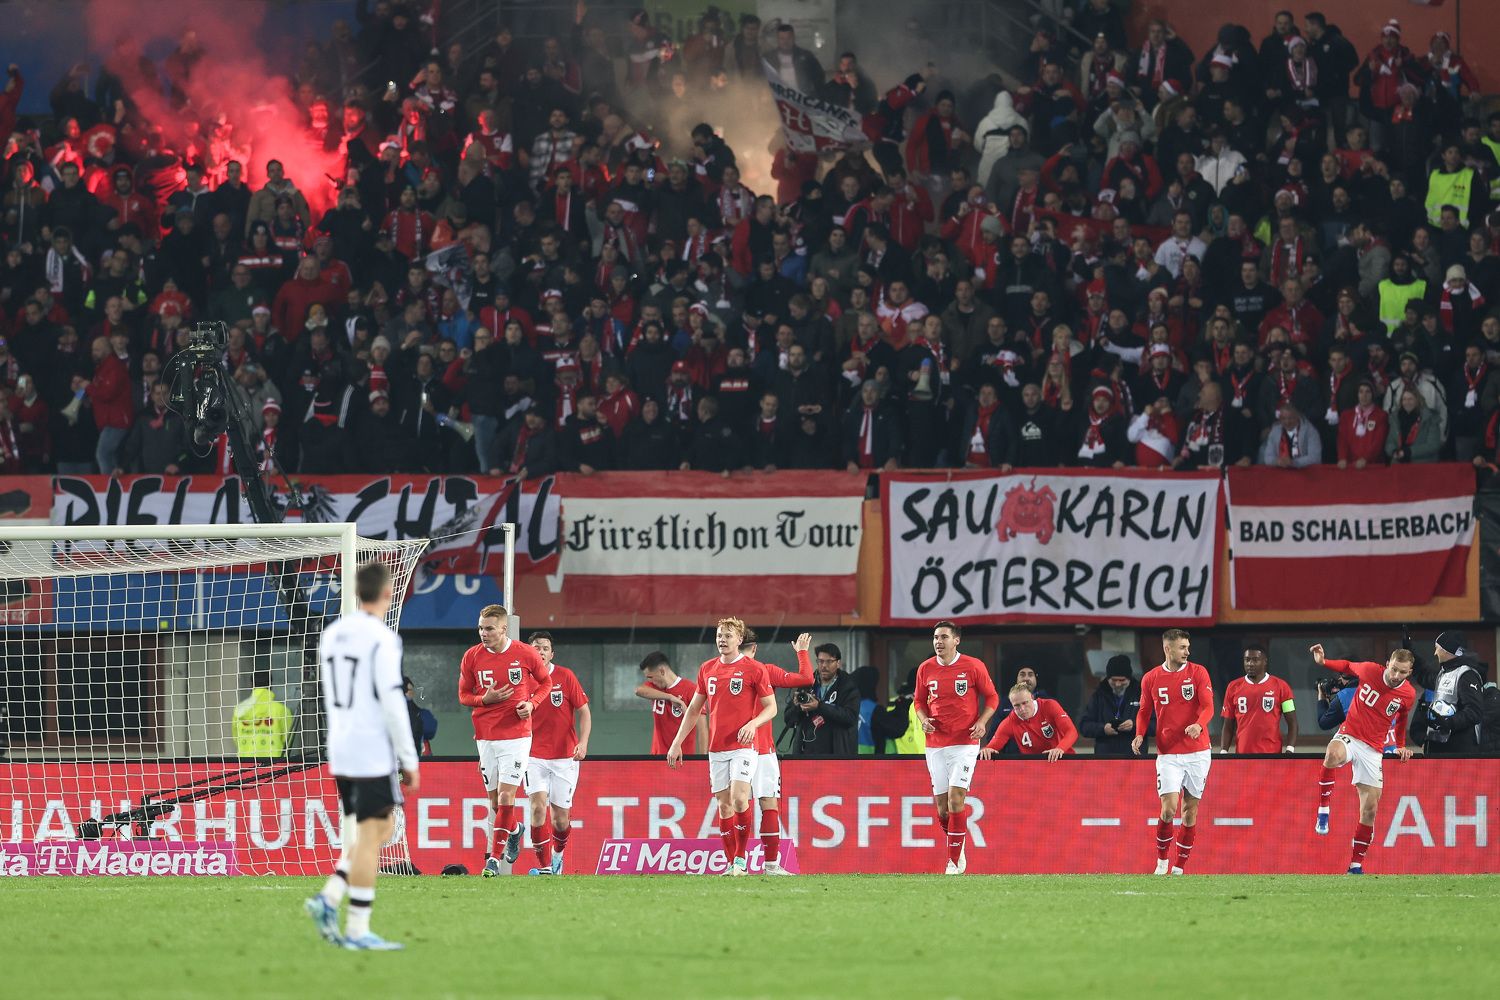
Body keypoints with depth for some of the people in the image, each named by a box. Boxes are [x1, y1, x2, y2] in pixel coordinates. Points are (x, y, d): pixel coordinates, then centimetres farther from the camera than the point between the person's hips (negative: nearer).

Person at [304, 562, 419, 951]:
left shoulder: (331, 634, 10)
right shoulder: (381, 639, -14)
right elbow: (392, 702, -16)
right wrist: (410, 760, -11)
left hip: (340, 754, 8)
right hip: (374, 754, -8)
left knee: (377, 831, 18)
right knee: (370, 836, -2)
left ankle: (330, 898, 3)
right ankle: (358, 930, -2)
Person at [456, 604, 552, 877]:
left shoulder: (525, 654, -5)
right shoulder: (472, 656, 0)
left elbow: (545, 682, 11)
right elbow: (463, 695, 9)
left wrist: (531, 703, -8)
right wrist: (485, 699, -12)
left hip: (517, 734, -3)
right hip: (485, 736, 3)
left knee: (506, 796, -12)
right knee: (494, 800, 8)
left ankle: (493, 857, -7)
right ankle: (514, 830, 40)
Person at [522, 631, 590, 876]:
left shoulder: (565, 676, -2)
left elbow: (583, 711, 2)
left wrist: (583, 742, -12)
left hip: (564, 756, 0)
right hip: (534, 756, 0)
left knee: (560, 817, 2)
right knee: (538, 805, -19)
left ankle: (558, 853, 34)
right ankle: (544, 865, -13)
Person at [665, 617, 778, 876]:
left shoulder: (753, 669, -3)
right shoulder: (707, 669, 11)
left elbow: (771, 707, 0)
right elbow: (693, 710, 19)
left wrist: (753, 724, -20)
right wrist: (677, 743, 14)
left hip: (743, 746, -5)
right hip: (716, 748, 5)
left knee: (739, 798, -19)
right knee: (724, 804, 3)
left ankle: (741, 859, -8)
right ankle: (731, 863, 7)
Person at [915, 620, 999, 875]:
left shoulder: (973, 667, -5)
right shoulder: (926, 669, 5)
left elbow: (992, 697, 4)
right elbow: (920, 701, 17)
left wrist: (982, 722, -11)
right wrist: (923, 719, -3)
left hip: (965, 742, -4)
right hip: (935, 743, 4)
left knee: (955, 797, -14)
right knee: (942, 803, 3)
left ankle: (955, 859, -8)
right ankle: (956, 845, 28)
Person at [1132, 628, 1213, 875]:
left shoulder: (1198, 672, 0)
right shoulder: (1151, 678, 3)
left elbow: (1208, 707, -7)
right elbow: (1144, 711, 14)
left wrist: (1198, 725, -28)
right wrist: (1140, 735, -4)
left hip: (1198, 752, 0)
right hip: (1168, 753, 0)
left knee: (1190, 809, 3)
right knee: (1169, 808, -13)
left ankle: (1180, 866, 14)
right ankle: (1162, 859, 9)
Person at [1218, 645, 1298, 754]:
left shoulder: (1280, 687, 2)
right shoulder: (1234, 687, 9)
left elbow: (1292, 723, 3)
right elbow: (1228, 726, 12)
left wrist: (1290, 750, -10)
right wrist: (1223, 752, 0)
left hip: (1272, 755, -2)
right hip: (1242, 755, 2)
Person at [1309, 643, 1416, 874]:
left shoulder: (1408, 695, -2)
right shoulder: (1370, 671, -8)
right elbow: (1348, 666, 14)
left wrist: (1401, 746, 16)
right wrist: (1323, 662, 2)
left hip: (1372, 750, 2)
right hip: (1348, 736, -2)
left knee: (1370, 809, -2)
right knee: (1333, 755, -41)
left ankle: (1356, 864, 9)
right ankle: (1323, 809, -24)